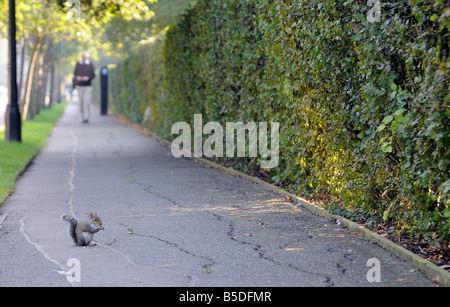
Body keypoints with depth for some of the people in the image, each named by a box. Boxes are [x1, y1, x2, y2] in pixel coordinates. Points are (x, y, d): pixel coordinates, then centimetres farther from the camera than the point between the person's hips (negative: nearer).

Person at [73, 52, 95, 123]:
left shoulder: (90, 64, 2)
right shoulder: (78, 64, 6)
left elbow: (93, 75, 4)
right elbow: (75, 74, 11)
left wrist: (88, 78, -16)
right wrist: (77, 77, -12)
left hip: (88, 86, -2)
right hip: (79, 86, 2)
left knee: (87, 102, -13)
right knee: (81, 102, 3)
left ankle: (86, 118, -13)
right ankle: (83, 117, 14)